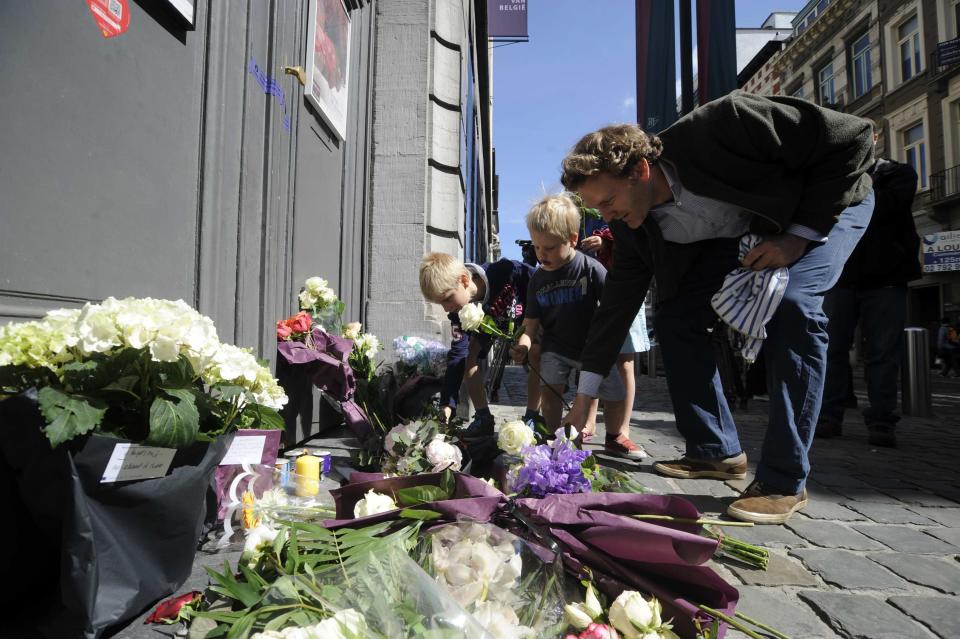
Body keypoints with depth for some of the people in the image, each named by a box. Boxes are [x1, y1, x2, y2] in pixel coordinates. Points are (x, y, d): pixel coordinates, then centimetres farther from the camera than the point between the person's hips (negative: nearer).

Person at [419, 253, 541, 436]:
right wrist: (447, 403, -33)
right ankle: (483, 418, -5)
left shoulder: (507, 271, -43)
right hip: (486, 323, 3)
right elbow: (457, 354, -28)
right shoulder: (460, 312, -31)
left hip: (525, 316, -3)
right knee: (468, 355, -16)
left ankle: (532, 417, -9)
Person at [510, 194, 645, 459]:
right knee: (550, 387, -15)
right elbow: (531, 321, 0)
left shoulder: (591, 269, -16)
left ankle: (615, 437, 26)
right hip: (555, 347, 2)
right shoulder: (538, 279, -4)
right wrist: (523, 343, -19)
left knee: (615, 393, -1)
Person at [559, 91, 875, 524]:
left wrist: (800, 235, -28)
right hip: (740, 230, 5)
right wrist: (583, 399, -11)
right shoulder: (634, 226, -17)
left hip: (827, 200, -5)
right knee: (674, 318, -9)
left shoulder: (720, 126, -36)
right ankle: (715, 451, 4)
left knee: (792, 305, -31)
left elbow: (852, 139, -26)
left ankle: (784, 481, -20)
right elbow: (618, 302, -12)